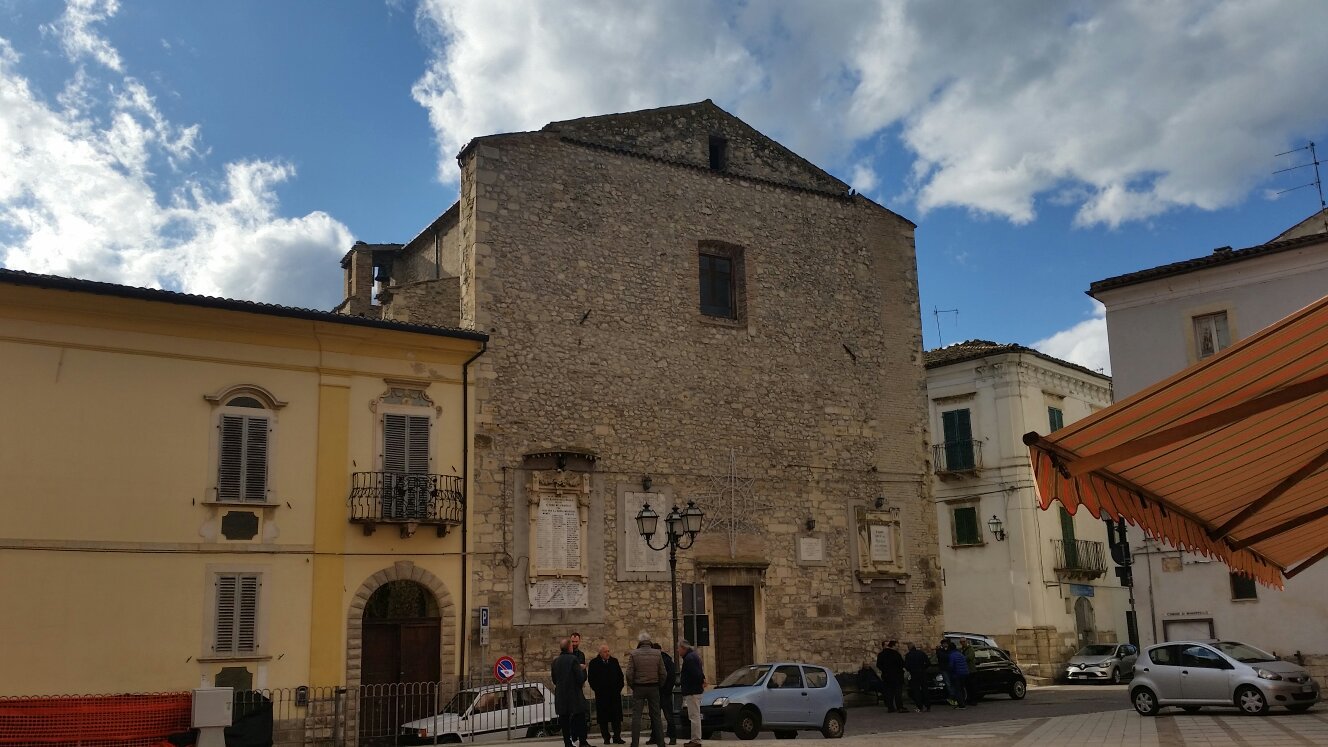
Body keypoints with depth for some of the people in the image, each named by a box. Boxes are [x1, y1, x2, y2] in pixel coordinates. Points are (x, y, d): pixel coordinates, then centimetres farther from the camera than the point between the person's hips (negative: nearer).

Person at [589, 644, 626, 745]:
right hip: (601, 695, -2)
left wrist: (619, 688, 4)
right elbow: (591, 678, 0)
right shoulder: (594, 663, 0)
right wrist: (596, 689, -6)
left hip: (615, 693, 3)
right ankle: (606, 738, 7)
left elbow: (620, 675, 13)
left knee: (616, 716, 1)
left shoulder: (614, 661, 9)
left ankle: (617, 737, 7)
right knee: (603, 717, 0)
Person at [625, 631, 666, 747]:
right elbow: (663, 673, -1)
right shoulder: (657, 654, 0)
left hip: (638, 688, -2)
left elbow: (629, 673, -9)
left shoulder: (633, 654, -6)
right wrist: (658, 685, 12)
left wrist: (632, 686, 5)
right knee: (656, 716, 10)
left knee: (636, 716, 1)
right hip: (654, 688, 2)